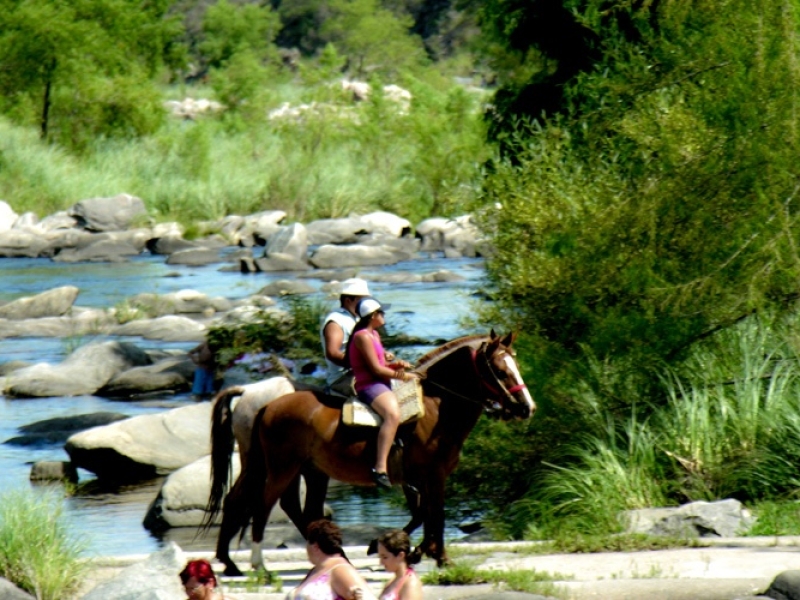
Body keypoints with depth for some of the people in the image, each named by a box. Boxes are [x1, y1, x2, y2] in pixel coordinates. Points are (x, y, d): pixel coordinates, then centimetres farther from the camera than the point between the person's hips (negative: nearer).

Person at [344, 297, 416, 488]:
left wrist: (397, 365, 4)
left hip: (381, 386, 11)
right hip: (369, 386, -11)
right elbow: (376, 369, -16)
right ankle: (380, 469, -48)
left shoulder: (374, 335, 20)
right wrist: (402, 376, -6)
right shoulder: (363, 337, -12)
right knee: (393, 415, -37)